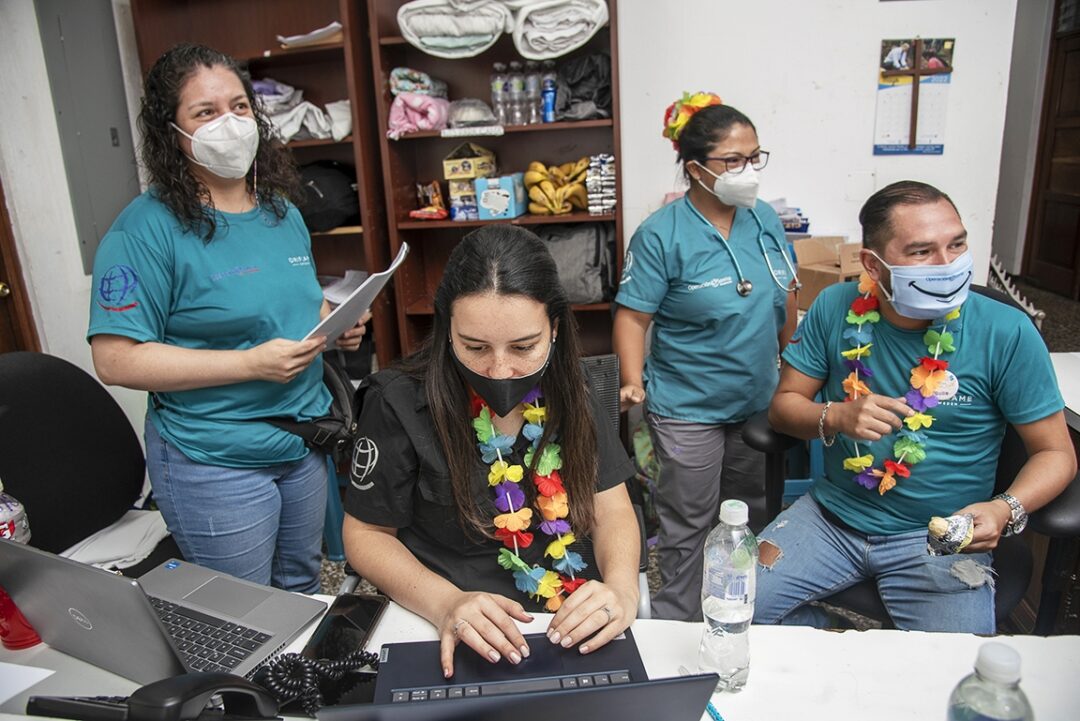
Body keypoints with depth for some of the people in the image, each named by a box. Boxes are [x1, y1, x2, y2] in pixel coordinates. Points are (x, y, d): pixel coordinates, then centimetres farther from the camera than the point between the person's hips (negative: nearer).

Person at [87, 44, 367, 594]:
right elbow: (116, 360, -20)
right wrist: (251, 364, -25)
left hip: (306, 440, 6)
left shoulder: (284, 214, 6)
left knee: (302, 588, 24)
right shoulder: (147, 228, -16)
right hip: (215, 464, -6)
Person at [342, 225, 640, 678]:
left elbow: (612, 512, 2)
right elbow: (365, 534, -3)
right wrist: (445, 603, -20)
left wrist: (621, 587, -18)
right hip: (461, 639, -1)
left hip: (575, 628, 2)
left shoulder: (566, 395, -2)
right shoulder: (402, 404, -12)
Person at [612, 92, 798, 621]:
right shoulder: (661, 235, -15)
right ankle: (676, 627, 28)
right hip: (688, 410, -6)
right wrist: (633, 381, -27)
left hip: (759, 401, 6)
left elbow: (784, 300, 12)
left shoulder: (765, 219, 2)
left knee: (753, 517, 22)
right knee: (688, 527, 8)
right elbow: (633, 315, -16)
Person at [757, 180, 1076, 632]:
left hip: (943, 538, -1)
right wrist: (837, 417, -21)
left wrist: (1005, 510, -24)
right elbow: (783, 407, 0)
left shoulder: (1006, 333, -12)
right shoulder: (836, 308, -6)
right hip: (834, 515, 2)